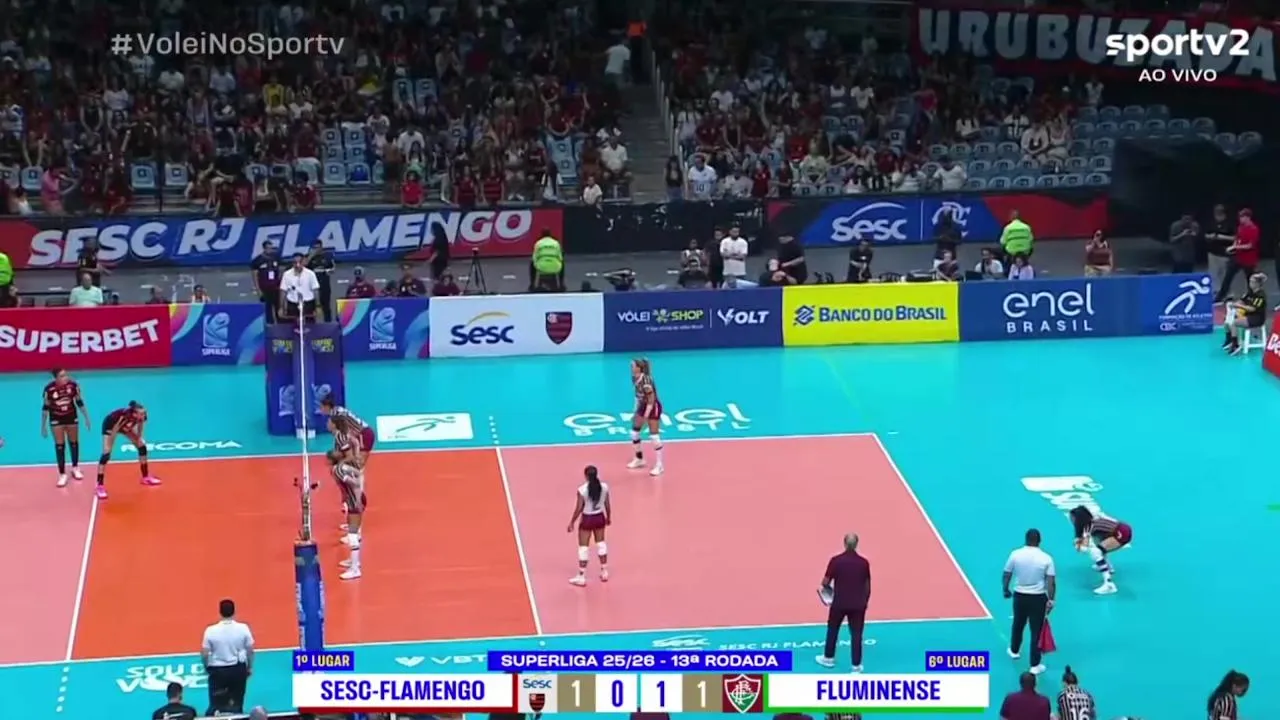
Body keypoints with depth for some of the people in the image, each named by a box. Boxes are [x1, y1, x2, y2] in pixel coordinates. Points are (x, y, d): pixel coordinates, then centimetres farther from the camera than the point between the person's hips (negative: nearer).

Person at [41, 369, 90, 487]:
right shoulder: (49, 389, -21)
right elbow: (46, 408, -9)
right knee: (59, 445, -1)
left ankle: (75, 468, 35)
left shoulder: (73, 385, -18)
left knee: (74, 442, 15)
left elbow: (80, 402, -3)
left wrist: (86, 418, 2)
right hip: (56, 420, -2)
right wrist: (43, 426, -5)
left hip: (72, 417, 2)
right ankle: (62, 474, 6)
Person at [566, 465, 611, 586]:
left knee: (583, 547, 6)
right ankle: (604, 572, 30)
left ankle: (581, 577, 11)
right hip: (599, 517, 4)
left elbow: (578, 509, -16)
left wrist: (572, 522, -4)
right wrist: (608, 517, 19)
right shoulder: (604, 487, -8)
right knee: (601, 544, 21)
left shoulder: (582, 489, -21)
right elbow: (607, 505, 2)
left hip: (587, 519, -4)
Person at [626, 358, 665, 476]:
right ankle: (639, 459, 29)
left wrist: (646, 416, -22)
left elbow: (651, 399, -25)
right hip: (643, 406, 9)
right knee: (634, 432, 12)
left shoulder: (646, 380, -30)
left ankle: (659, 465, 1)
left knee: (654, 436, -7)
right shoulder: (635, 378, -5)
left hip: (653, 407, -9)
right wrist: (637, 410, 11)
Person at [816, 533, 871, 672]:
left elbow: (825, 582, -8)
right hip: (858, 604, 1)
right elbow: (867, 586, 1)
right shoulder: (864, 563, -7)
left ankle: (828, 658, 32)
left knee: (833, 630, 20)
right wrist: (865, 602, 15)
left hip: (839, 603, -1)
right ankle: (856, 665, 6)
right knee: (856, 634, 5)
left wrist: (827, 588, 16)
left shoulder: (836, 561, -12)